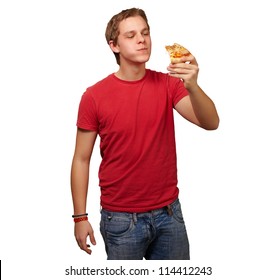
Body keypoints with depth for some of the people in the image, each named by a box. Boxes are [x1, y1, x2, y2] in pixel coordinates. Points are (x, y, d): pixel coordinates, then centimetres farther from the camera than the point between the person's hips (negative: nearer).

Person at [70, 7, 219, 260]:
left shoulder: (167, 84, -2)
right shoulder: (94, 96, -8)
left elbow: (211, 123, -14)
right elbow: (81, 160, -3)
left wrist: (192, 86, -32)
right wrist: (80, 217, -3)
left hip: (169, 212, 3)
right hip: (121, 219, -2)